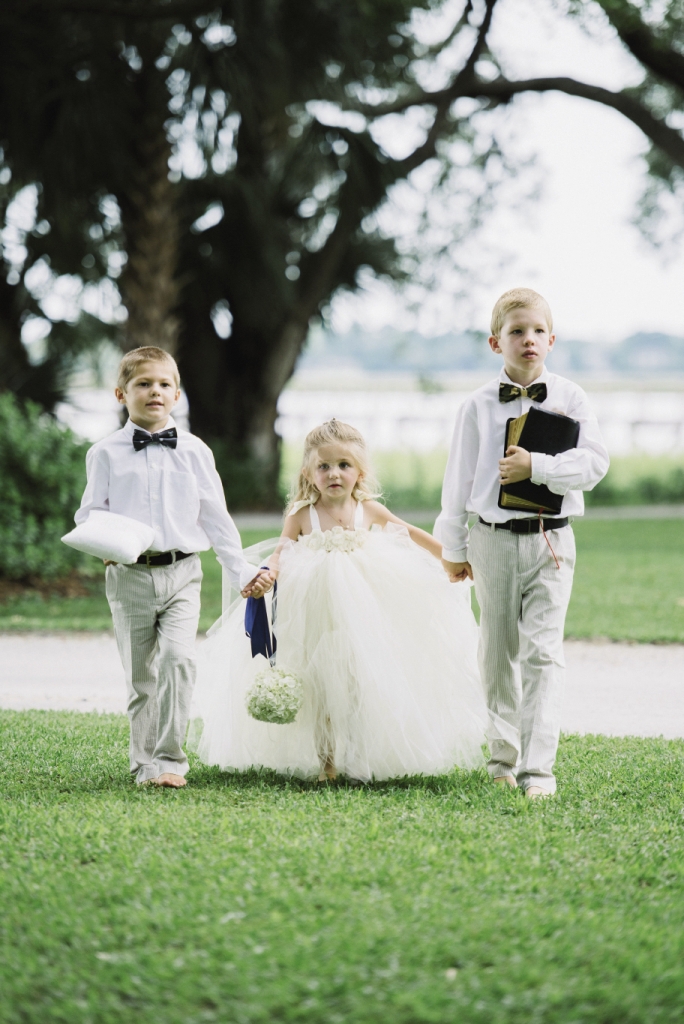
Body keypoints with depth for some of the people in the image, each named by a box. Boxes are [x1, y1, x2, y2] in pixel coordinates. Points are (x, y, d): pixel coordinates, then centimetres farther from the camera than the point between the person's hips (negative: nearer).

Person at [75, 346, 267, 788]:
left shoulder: (194, 451, 7)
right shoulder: (106, 454, 4)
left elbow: (215, 517, 11)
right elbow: (90, 514, 5)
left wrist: (242, 569, 9)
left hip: (181, 573, 0)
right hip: (130, 575, 0)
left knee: (179, 657, -18)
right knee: (139, 674, 5)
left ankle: (170, 759, -12)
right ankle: (145, 764, 16)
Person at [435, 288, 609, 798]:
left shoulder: (570, 398, 1)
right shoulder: (478, 406, 2)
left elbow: (594, 462, -7)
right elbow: (460, 476, 7)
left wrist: (536, 466, -19)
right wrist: (453, 548, 9)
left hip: (550, 540, -1)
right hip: (494, 540, 2)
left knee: (543, 651, -10)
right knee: (498, 653, 11)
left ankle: (539, 768, -13)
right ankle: (504, 757, 26)